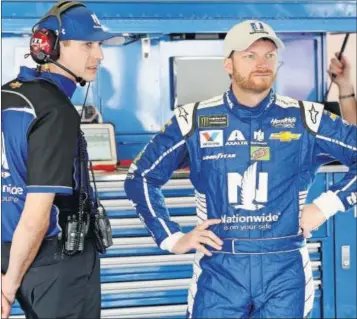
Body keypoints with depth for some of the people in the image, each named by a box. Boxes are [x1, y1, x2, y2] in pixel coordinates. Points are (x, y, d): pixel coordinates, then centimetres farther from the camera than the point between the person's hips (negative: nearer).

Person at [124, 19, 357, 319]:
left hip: (285, 270, 0)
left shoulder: (306, 118, 0)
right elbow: (140, 178, 8)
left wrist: (328, 204, -5)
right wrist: (171, 238, 2)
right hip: (218, 270, 0)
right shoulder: (194, 120, 0)